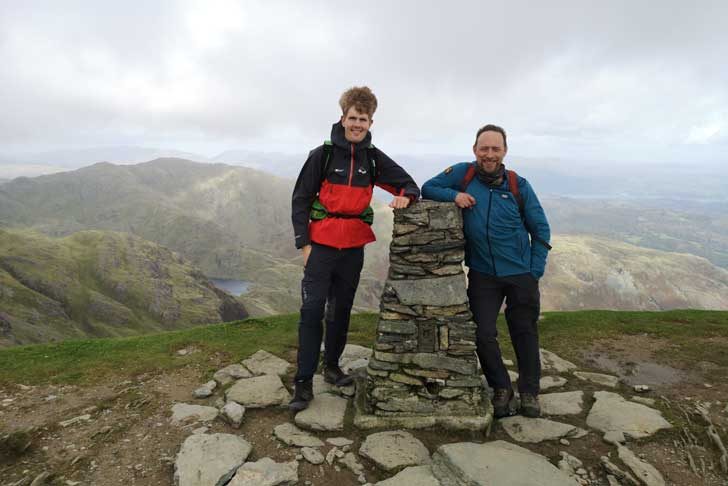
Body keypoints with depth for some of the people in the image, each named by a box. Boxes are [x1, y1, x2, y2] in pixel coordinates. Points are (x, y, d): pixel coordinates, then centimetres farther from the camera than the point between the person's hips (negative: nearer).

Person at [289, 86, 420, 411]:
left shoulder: (374, 158, 4)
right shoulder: (322, 155, -3)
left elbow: (409, 184, 7)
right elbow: (300, 200, -2)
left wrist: (405, 196, -17)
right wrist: (304, 243, -8)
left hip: (354, 247, 4)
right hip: (322, 244, -3)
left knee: (342, 309, 14)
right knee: (312, 310, -7)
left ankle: (332, 366, 31)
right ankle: (303, 383, 2)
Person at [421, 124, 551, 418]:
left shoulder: (518, 185, -2)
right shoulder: (463, 173, -3)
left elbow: (540, 231, 4)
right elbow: (428, 189, 3)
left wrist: (535, 271, -2)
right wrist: (454, 194, -16)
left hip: (521, 275, 0)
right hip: (482, 274, 0)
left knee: (524, 334, 11)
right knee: (483, 334, 0)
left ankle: (529, 391, 32)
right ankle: (501, 390, 24)